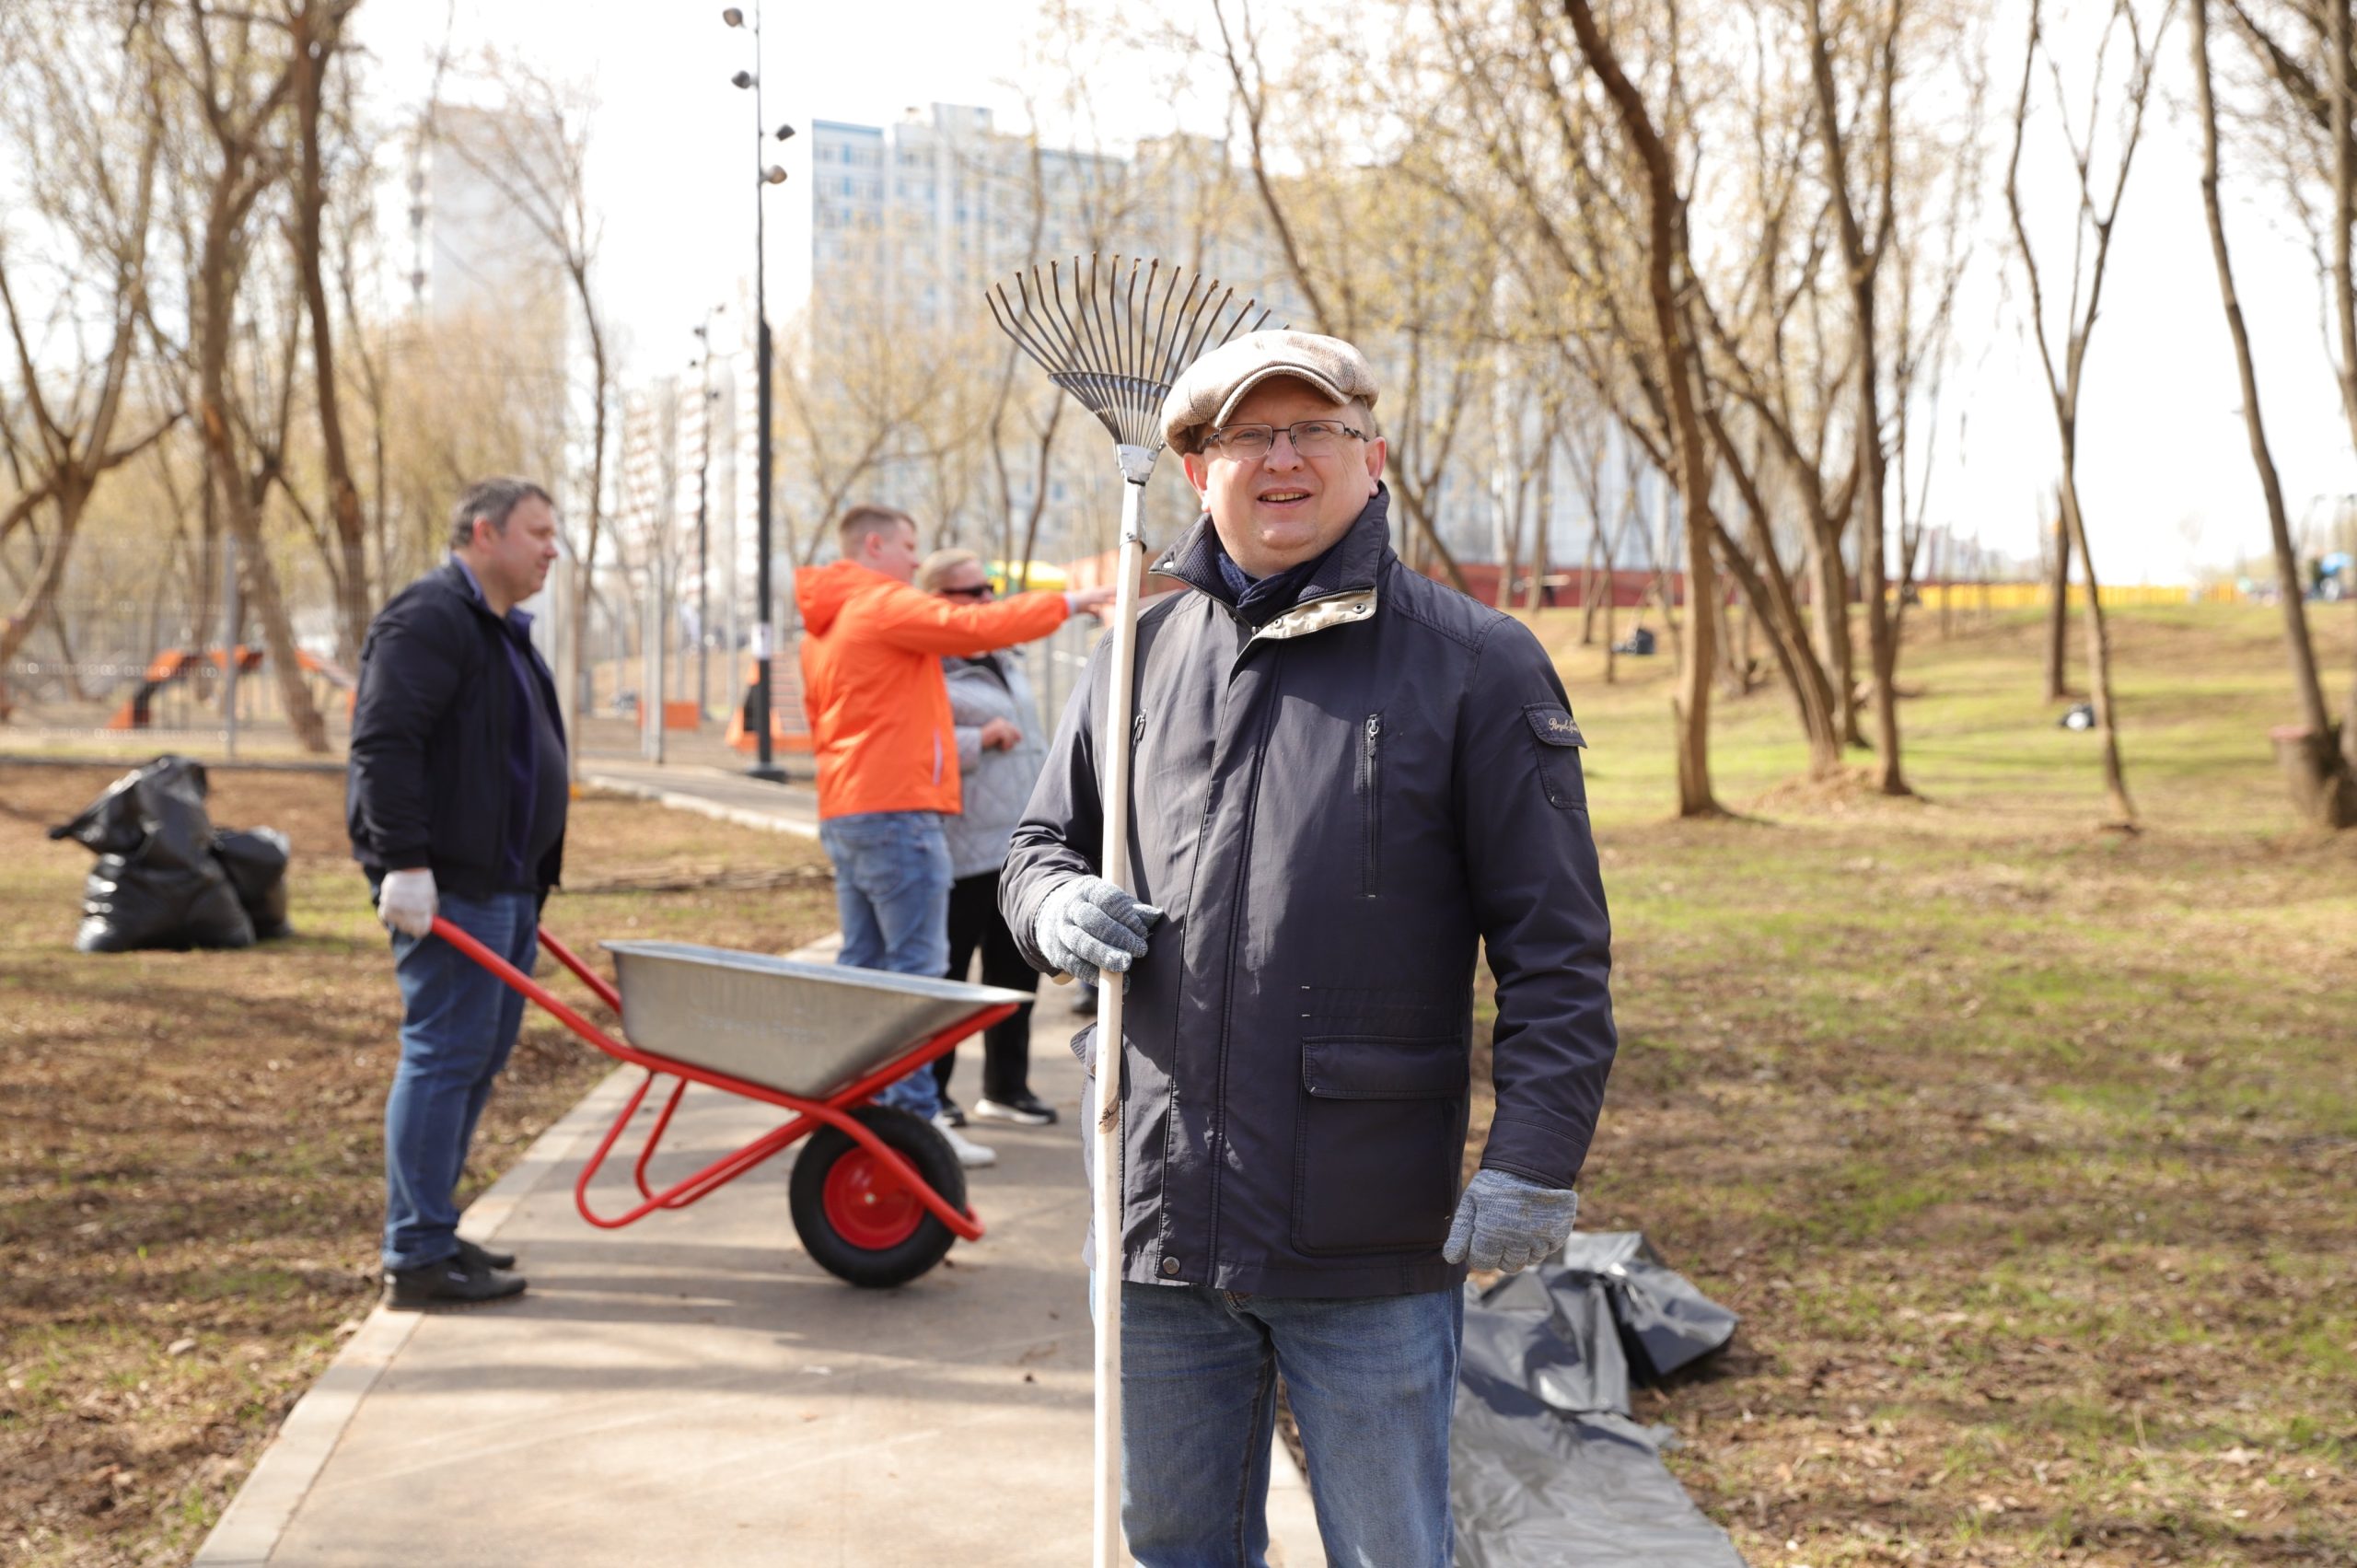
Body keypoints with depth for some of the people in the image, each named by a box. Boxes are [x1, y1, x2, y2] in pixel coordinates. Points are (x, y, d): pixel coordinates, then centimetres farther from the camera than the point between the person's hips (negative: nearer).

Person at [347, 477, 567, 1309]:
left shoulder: (499, 629, 22)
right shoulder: (430, 617, -11)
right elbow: (383, 742, -21)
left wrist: (533, 880, 24)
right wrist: (404, 863, -25)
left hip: (505, 882, 10)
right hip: (449, 885, -10)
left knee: (481, 1054, 13)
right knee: (445, 1054, -9)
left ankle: (432, 1231, 21)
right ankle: (418, 1257, -5)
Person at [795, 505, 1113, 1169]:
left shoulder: (822, 627, 20)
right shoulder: (885, 605, -9)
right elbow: (976, 627, -19)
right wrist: (1068, 602, -11)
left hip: (842, 813, 10)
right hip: (897, 810, -10)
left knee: (863, 966, 11)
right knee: (916, 967, -9)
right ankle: (916, 1116, -10)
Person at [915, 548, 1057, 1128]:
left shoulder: (1005, 661, 19)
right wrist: (978, 741, -21)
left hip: (1023, 846, 8)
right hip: (966, 851, -8)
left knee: (1016, 970, 11)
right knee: (945, 971, -1)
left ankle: (1007, 1086, 21)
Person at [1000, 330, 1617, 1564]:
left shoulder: (1476, 665, -4)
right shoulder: (1140, 655, 9)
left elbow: (1555, 946, -6)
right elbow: (1040, 845, 21)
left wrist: (1534, 1163, -13)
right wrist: (1057, 904, -3)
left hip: (1371, 1243, -4)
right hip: (1159, 1223, 4)